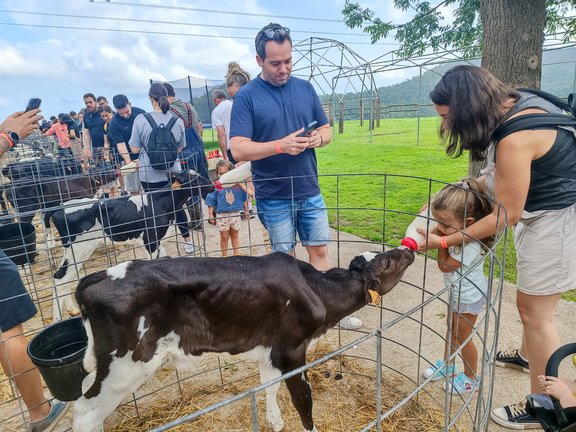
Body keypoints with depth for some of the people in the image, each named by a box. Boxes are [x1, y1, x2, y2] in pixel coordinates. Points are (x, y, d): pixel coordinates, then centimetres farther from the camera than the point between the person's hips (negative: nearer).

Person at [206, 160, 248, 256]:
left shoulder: (237, 184, -4)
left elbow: (244, 198, 6)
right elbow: (211, 201, -1)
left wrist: (246, 210, 9)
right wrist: (210, 215, -2)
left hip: (236, 214, 1)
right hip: (222, 215, -1)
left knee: (234, 236, 16)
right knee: (224, 237, 8)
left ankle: (237, 254, 28)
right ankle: (225, 256, 21)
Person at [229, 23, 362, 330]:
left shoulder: (305, 88, 5)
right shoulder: (246, 96, -8)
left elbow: (326, 130, 11)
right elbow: (238, 149, -15)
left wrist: (318, 138, -13)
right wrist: (281, 145, -27)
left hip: (310, 191, 4)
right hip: (274, 197, -3)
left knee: (319, 250, 13)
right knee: (284, 257, 11)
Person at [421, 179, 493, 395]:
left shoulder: (471, 247, -38)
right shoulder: (459, 231, -16)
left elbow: (445, 266, -27)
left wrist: (442, 241, -27)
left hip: (468, 297, -8)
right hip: (458, 291, 8)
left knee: (462, 336, 11)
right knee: (452, 328, 24)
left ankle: (471, 379, 35)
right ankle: (447, 364, 46)